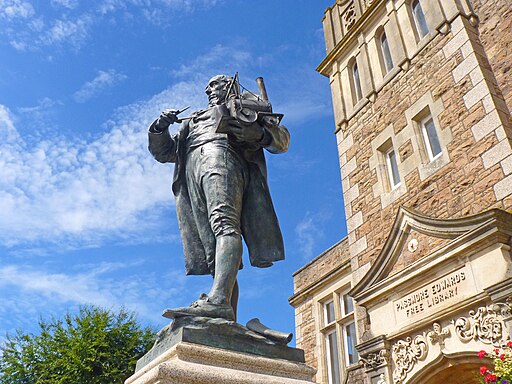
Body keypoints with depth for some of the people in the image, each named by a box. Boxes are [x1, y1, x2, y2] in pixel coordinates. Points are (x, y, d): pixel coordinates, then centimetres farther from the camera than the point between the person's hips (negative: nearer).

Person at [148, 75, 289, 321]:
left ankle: (218, 301, -51)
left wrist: (260, 133, -9)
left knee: (224, 224, -32)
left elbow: (282, 139, 15)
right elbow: (163, 152, 36)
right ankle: (225, 322, -24)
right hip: (192, 171, 4)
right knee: (213, 255, -12)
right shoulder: (194, 119, 42)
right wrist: (159, 127, 15)